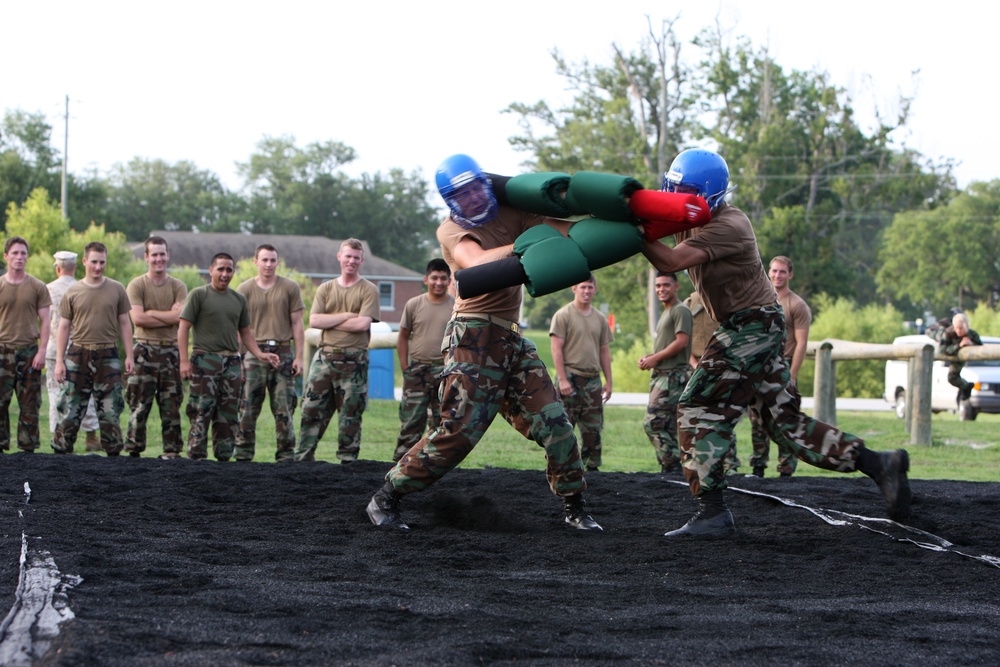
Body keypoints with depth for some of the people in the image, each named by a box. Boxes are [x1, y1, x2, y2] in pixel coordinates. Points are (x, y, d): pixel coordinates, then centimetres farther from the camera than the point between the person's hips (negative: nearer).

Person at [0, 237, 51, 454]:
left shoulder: (37, 287, 5)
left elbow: (45, 321, 5)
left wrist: (42, 351, -5)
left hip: (29, 351, 0)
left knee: (30, 404, 2)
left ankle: (28, 448, 7)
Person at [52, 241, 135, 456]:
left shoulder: (117, 290, 6)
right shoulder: (73, 292, 4)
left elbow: (124, 323, 9)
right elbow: (64, 327, 7)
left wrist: (129, 355, 2)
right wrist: (59, 360, 1)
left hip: (107, 356, 0)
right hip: (78, 355, 0)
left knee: (110, 410, 2)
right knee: (70, 408, -1)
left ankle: (113, 452, 10)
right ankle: (60, 450, 6)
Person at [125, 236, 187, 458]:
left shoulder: (178, 287, 9)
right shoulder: (137, 285, 2)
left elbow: (180, 317, -6)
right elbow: (137, 318, -10)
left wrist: (151, 313, -7)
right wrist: (168, 316, -7)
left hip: (170, 350, 2)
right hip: (144, 349, -2)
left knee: (171, 404, 3)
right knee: (139, 404, -3)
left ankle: (171, 449, 7)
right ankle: (134, 449, 2)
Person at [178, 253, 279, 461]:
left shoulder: (239, 299, 16)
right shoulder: (199, 295, 0)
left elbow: (245, 332, 21)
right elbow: (183, 327, -3)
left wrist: (260, 354, 5)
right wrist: (184, 360, -12)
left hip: (231, 362, 5)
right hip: (205, 361, -5)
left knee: (228, 416, 6)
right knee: (201, 413, -10)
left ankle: (224, 457, 11)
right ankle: (196, 456, -8)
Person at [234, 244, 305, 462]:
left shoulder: (290, 288, 7)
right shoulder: (245, 289, 7)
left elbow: (297, 324, 8)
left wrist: (299, 356, 1)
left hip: (283, 352, 0)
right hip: (254, 352, 0)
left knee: (284, 410, 0)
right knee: (247, 409, -2)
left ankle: (286, 455, 6)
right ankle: (243, 455, 4)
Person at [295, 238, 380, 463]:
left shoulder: (369, 290, 3)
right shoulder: (325, 289, 14)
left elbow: (363, 323, -11)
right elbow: (314, 320, 0)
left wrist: (330, 322, -4)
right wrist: (346, 316, -7)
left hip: (354, 359, -3)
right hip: (324, 357, 3)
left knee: (351, 413, 1)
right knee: (312, 409, 0)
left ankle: (348, 459, 7)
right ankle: (303, 457, 4)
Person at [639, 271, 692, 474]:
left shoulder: (680, 311, -7)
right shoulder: (666, 313, 23)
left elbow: (681, 342, -17)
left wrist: (655, 358, -12)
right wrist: (649, 357, 8)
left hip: (673, 376, -10)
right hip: (661, 375, 10)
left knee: (653, 423, -15)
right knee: (669, 426, 8)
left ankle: (672, 465, -14)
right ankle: (672, 467, 8)